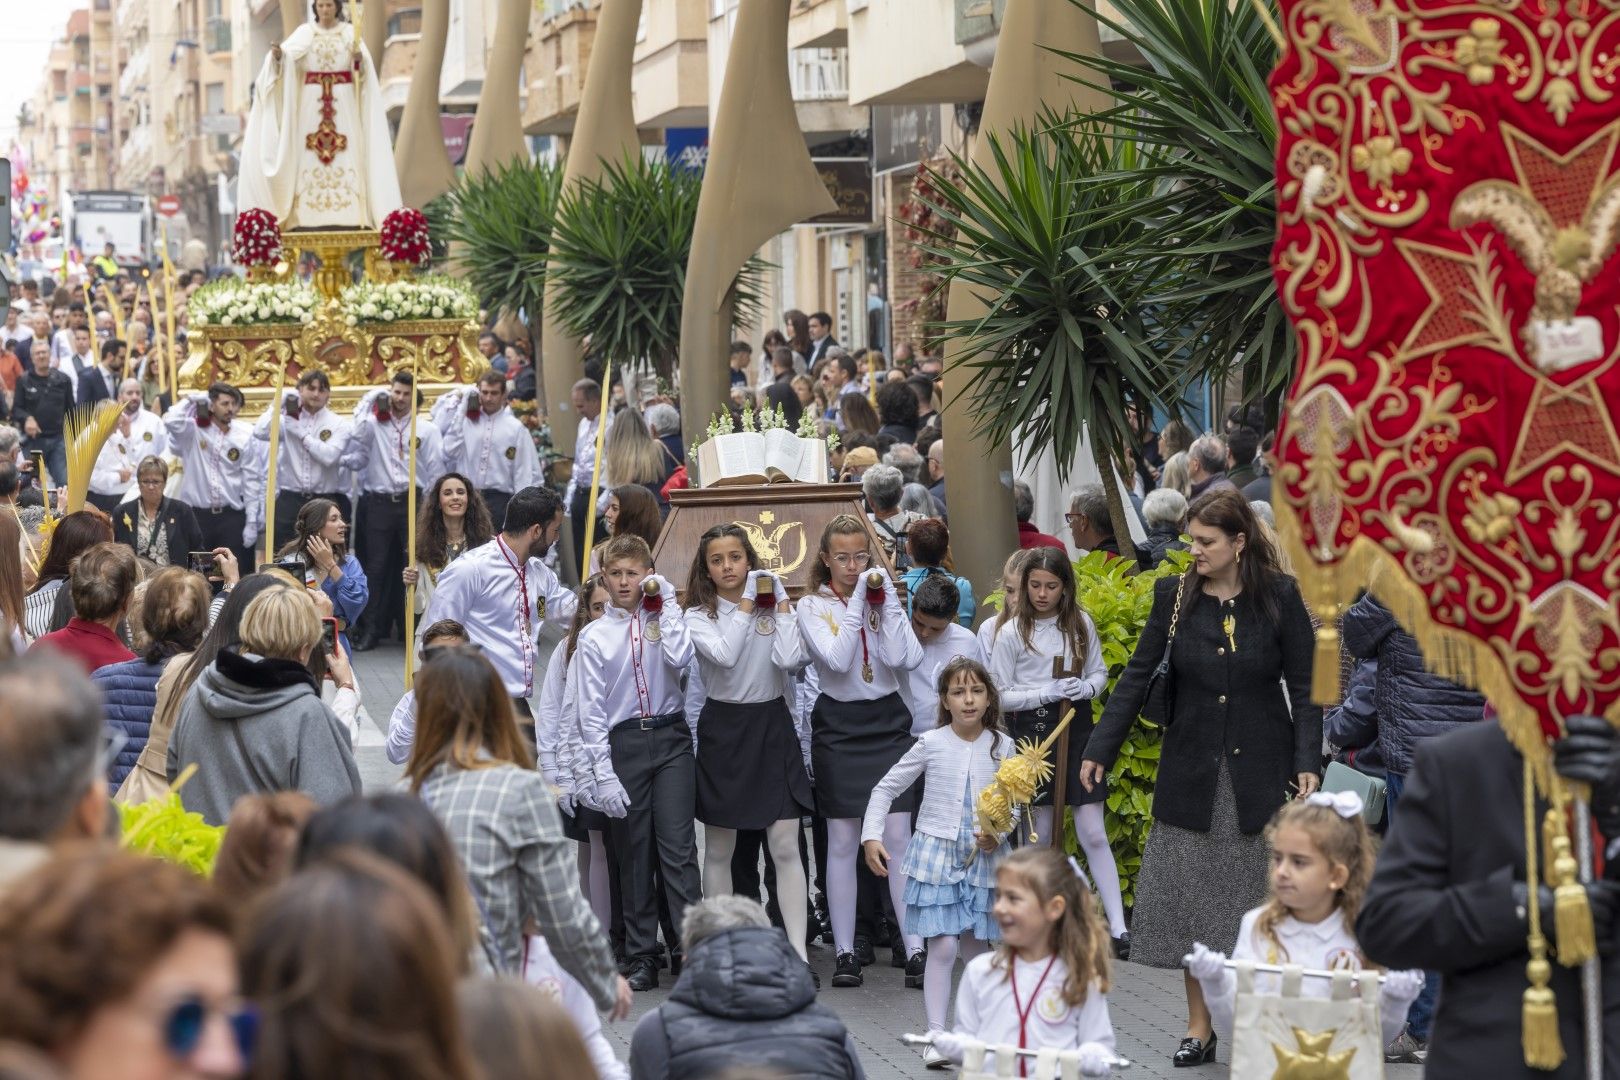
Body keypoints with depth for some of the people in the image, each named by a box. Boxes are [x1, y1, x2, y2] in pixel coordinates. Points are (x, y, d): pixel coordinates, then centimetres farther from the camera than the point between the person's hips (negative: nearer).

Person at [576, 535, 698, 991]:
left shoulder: (662, 619, 7)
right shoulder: (594, 636, 3)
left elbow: (679, 658, -16)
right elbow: (592, 711, 0)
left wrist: (667, 604, -8)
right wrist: (603, 775, -7)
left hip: (670, 738, 0)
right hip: (623, 744, 0)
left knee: (678, 847, -7)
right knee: (633, 855, 6)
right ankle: (642, 957, 13)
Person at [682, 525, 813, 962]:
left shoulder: (773, 606, 4)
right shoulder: (699, 616, -1)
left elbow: (790, 660, -14)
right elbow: (724, 654, -22)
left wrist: (781, 605, -8)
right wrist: (745, 604, -13)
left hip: (772, 724, 0)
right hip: (724, 727, 0)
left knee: (785, 846, -6)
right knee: (719, 849, 7)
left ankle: (798, 953, -7)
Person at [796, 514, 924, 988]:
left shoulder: (883, 597, 8)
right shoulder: (813, 606, 1)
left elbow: (906, 659, -8)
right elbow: (837, 659, -17)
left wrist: (886, 599, -11)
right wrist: (857, 601, -15)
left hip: (888, 722, 2)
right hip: (839, 725, -2)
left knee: (898, 835, -5)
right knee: (843, 841, 1)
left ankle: (915, 948, -5)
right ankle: (845, 952, 7)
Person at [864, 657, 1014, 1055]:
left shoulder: (1002, 746, 0)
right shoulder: (931, 743, -6)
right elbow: (886, 788, 1)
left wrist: (998, 835, -10)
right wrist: (871, 836, -9)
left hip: (982, 859, 2)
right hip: (937, 854, -2)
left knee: (974, 948, 11)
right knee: (943, 947, -10)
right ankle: (937, 1034, -6)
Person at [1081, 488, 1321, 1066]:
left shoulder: (1280, 597, -4)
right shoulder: (1174, 595, 0)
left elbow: (1304, 686, -1)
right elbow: (1137, 675, 2)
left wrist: (1307, 762, -10)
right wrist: (1099, 750, -3)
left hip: (1259, 769, -2)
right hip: (1191, 770, 2)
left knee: (1258, 897, 1)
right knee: (1190, 895, 3)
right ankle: (1199, 1024, 12)